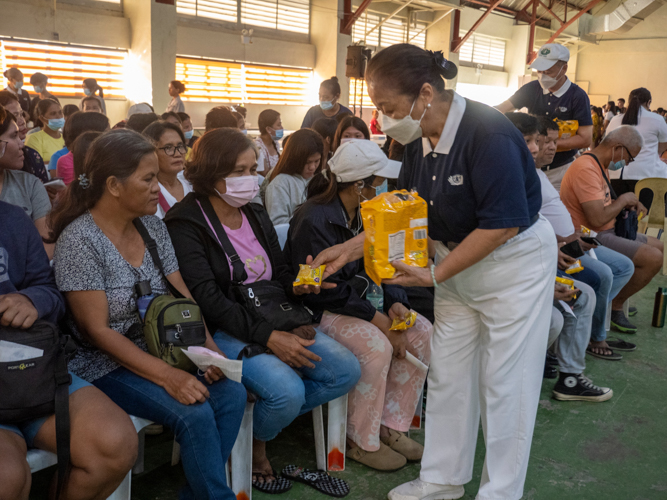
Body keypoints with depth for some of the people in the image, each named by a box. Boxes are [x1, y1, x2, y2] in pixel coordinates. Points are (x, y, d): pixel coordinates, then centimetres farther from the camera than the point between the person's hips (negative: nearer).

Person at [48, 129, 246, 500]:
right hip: (107, 364, -6)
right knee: (195, 414, -26)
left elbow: (183, 298, 5)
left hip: (161, 351, 6)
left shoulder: (153, 226, 5)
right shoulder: (79, 239, -15)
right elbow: (97, 330, -17)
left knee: (232, 394, -16)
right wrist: (167, 376, -25)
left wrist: (208, 347, -13)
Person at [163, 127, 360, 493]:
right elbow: (206, 298, -18)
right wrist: (268, 337, -24)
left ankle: (267, 418, 9)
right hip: (225, 330, -7)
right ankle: (254, 446, 6)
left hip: (275, 319, 7)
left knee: (346, 371, -8)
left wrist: (296, 285, -7)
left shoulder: (256, 214, 14)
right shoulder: (185, 223, -9)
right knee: (287, 391, -29)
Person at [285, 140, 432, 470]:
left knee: (422, 332, -8)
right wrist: (379, 319, -23)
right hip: (319, 309, -8)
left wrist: (396, 303, -13)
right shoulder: (314, 220, -21)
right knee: (377, 346, -30)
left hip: (356, 299, 9)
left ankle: (391, 425, 3)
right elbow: (326, 290, -23)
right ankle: (361, 440, -8)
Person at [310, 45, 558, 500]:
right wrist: (350, 250, -2)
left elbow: (502, 223, -25)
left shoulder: (488, 134, -26)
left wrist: (435, 275, -22)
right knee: (447, 373, 11)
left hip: (515, 261, -7)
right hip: (459, 260, 8)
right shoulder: (420, 138, -2)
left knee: (504, 381, 3)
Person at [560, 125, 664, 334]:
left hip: (606, 231, 11)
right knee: (653, 258, -17)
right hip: (590, 238, -11)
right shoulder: (586, 169, -23)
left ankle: (617, 300, 17)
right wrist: (623, 200, -11)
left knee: (657, 246, 16)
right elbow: (598, 218, -29)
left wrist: (630, 203, 2)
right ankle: (614, 307, 1)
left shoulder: (600, 165, 12)